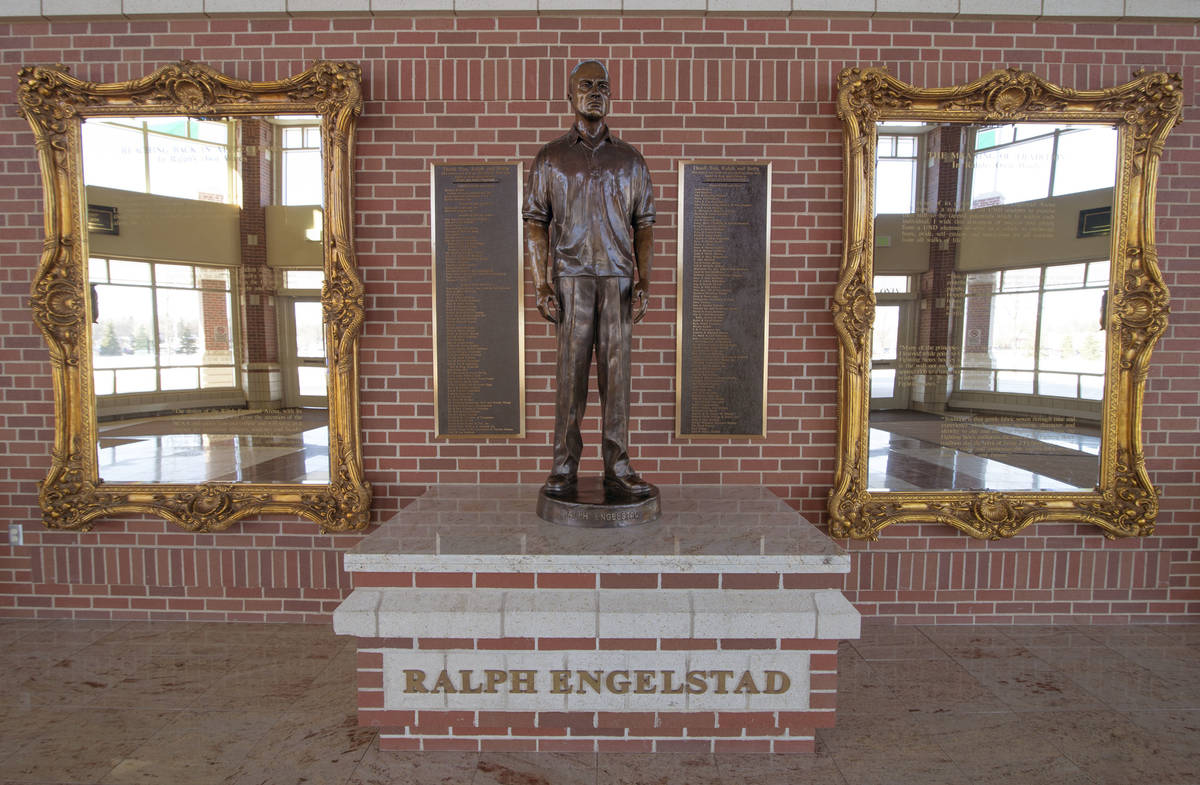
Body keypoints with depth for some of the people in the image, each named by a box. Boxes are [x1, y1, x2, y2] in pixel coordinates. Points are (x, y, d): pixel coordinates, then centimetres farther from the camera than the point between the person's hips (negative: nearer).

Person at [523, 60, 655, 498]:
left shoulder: (630, 160, 14)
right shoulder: (550, 159, 10)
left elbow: (644, 225, 11)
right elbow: (535, 223, 4)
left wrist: (644, 282, -2)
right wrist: (541, 285, -7)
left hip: (618, 277, 1)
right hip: (571, 276, -1)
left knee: (616, 371, 1)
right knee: (570, 370, -2)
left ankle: (617, 468, 7)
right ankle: (564, 466, 7)